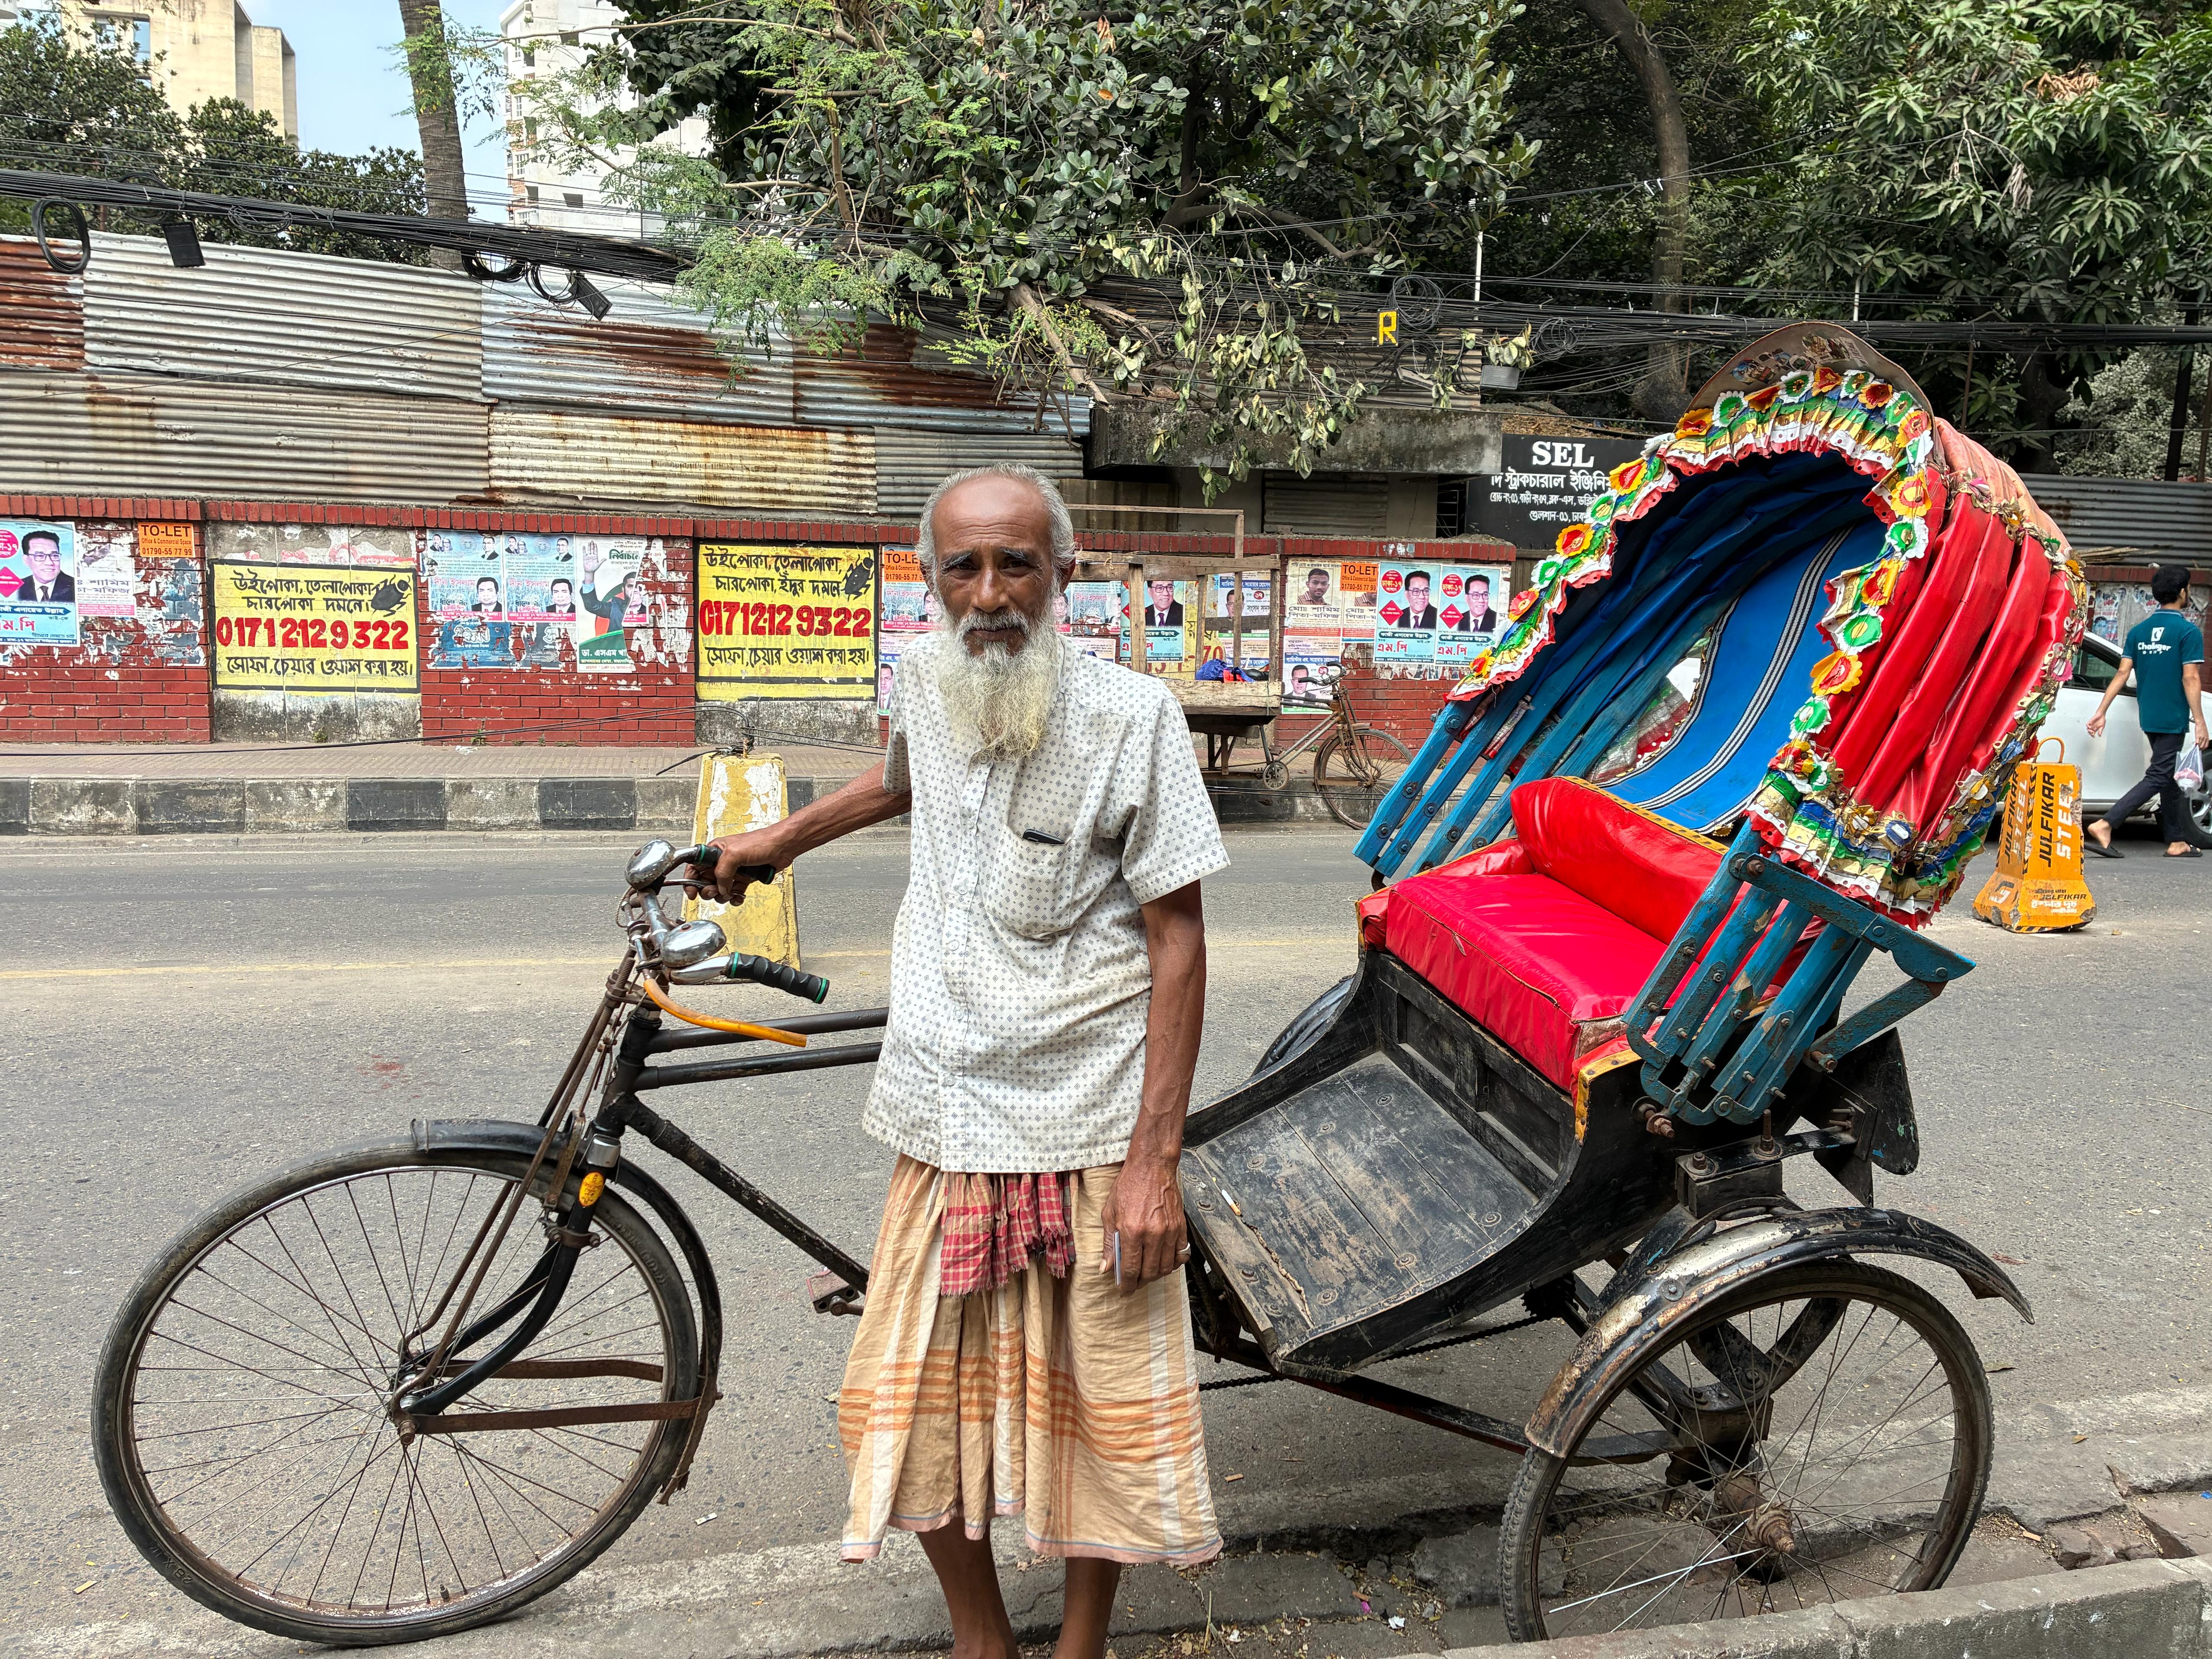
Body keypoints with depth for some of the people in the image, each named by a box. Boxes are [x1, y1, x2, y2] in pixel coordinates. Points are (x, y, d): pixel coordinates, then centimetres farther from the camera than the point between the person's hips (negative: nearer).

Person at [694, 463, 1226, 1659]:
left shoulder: (1131, 716, -12)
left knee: (1106, 1408, 8)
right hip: (948, 1123, 4)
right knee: (915, 1409, 9)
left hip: (1093, 1132, -4)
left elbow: (1177, 941, -11)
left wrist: (1155, 1161, -14)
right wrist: (780, 839, 28)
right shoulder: (922, 676, 0)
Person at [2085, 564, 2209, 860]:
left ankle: (2178, 842, 21)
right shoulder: (2189, 631, -11)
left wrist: (2101, 712, 4)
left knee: (2170, 779, 15)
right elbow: (2191, 679, -15)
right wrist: (2200, 722, -13)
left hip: (2149, 718, 7)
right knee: (2158, 777, -8)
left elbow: (2122, 674, 3)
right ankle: (2104, 825, -22)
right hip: (2174, 719, -7)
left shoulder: (2138, 631, 7)